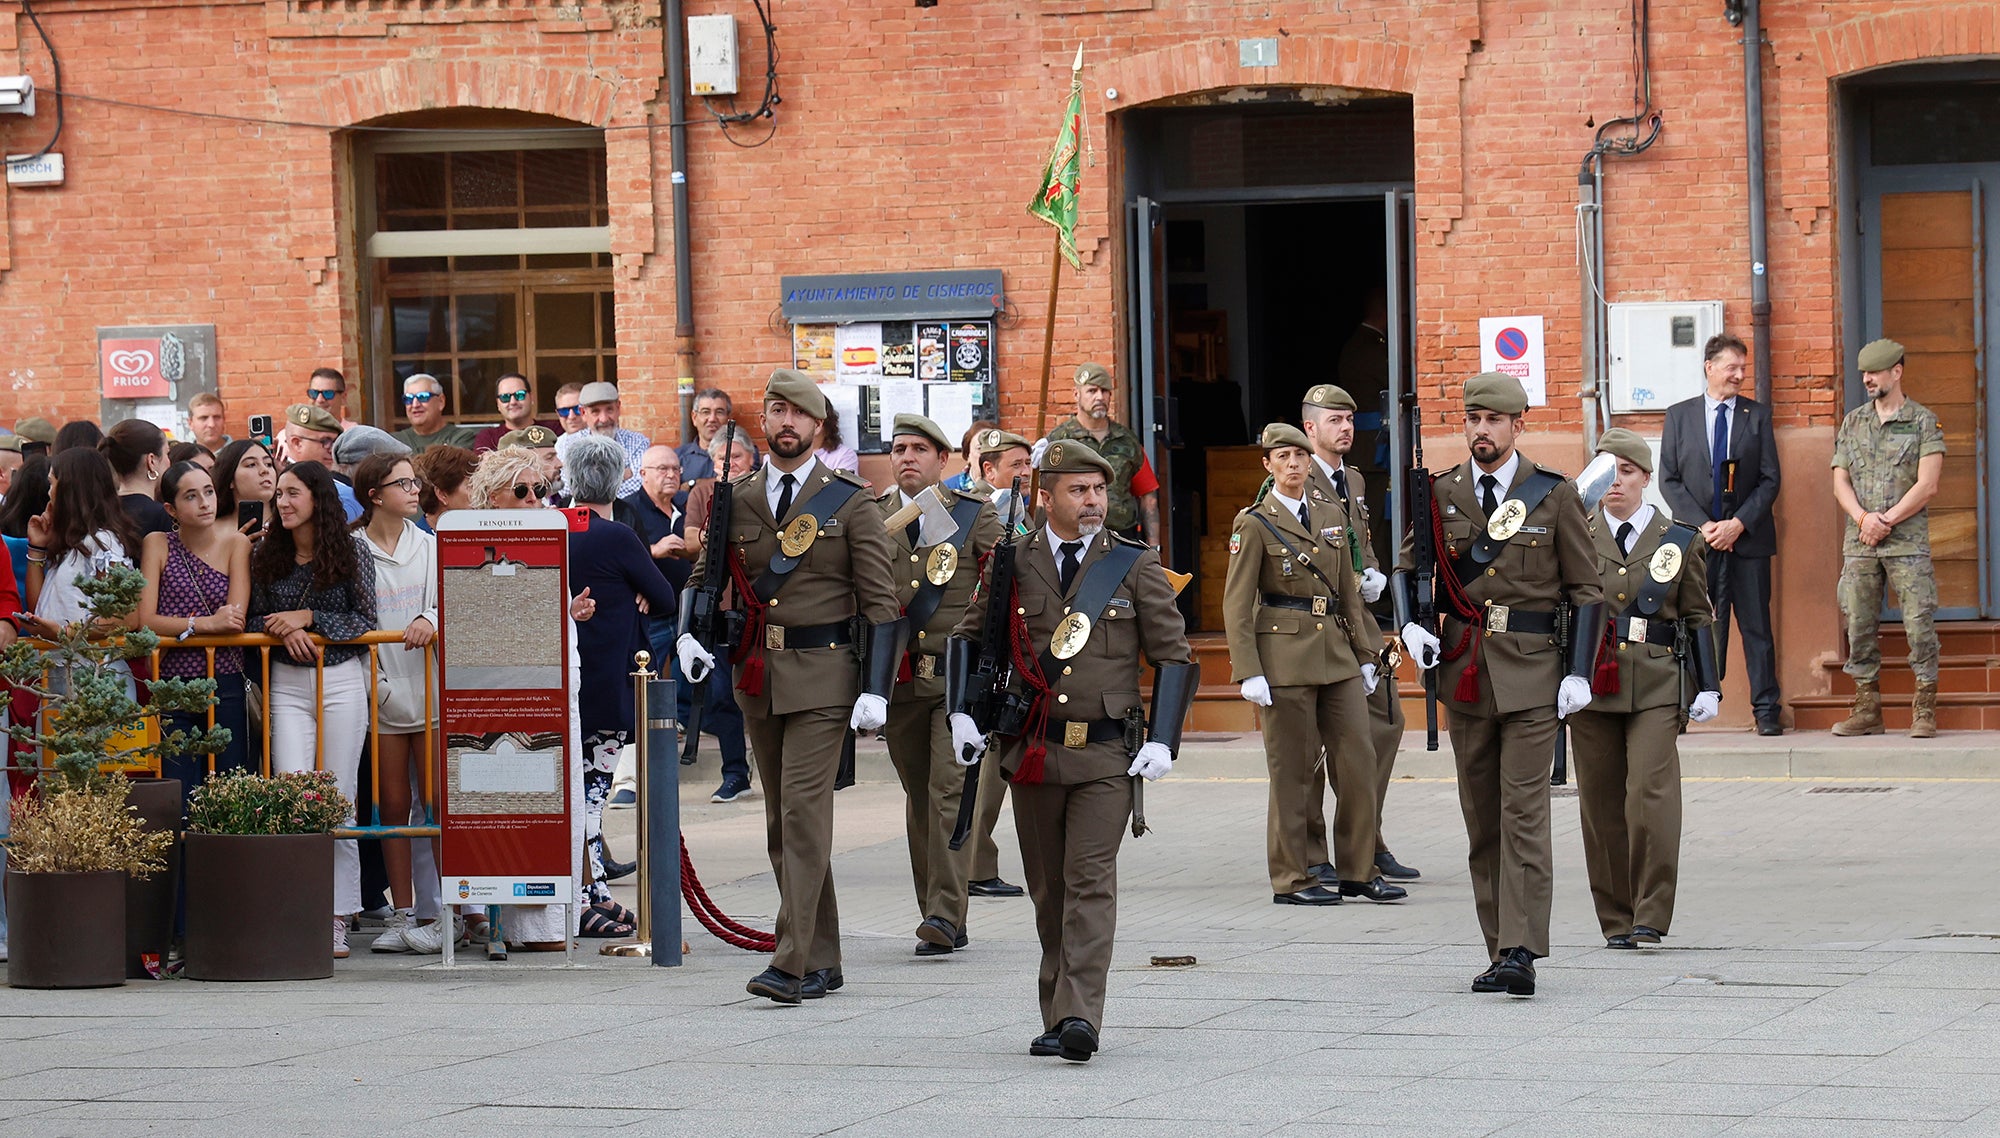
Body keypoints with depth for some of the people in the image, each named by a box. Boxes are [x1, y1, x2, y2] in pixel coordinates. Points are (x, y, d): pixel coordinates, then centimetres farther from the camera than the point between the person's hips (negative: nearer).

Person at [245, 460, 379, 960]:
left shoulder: (352, 549, 2)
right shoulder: (268, 556, 8)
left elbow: (365, 621, -2)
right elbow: (253, 621, 11)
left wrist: (308, 618, -11)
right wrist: (285, 632, -10)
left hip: (341, 682, -2)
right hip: (286, 686, 2)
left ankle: (337, 921, 6)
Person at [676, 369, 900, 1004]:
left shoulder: (850, 504, -2)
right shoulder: (737, 502, 10)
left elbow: (880, 602, -3)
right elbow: (702, 576, 18)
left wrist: (876, 690, -10)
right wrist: (687, 635, -2)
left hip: (823, 676, -5)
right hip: (758, 676, 5)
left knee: (805, 813, -14)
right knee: (781, 822, 8)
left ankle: (792, 964, -18)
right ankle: (822, 962, 16)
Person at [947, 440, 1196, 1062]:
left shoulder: (1136, 566, 2)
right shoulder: (1011, 565, 6)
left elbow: (1174, 656, 5)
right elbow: (968, 636, 18)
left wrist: (1162, 740, -6)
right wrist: (960, 714, 5)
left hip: (1108, 756, -2)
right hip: (1033, 751, 2)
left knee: (1091, 881, -12)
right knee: (1047, 889, 7)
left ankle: (1078, 1018, -19)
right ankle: (1056, 1018, 15)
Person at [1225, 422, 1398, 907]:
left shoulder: (1332, 514, 13)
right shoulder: (1254, 523, -3)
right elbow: (1237, 605, -5)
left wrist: (1366, 655, 13)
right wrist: (1249, 673, -13)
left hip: (1337, 654, 5)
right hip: (1284, 656, -5)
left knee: (1359, 761, 1)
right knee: (1295, 771, -1)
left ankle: (1358, 870, 11)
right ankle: (1293, 878, 7)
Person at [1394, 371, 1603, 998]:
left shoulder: (1555, 495, 0)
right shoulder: (1439, 495, 7)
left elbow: (1586, 588, 3)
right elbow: (1409, 566, 20)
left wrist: (1579, 672, -5)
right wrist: (1409, 625, 0)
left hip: (1532, 675, -4)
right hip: (1464, 675, 4)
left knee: (1524, 814, -10)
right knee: (1482, 821, 7)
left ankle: (1520, 953, -15)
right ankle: (1499, 950, 13)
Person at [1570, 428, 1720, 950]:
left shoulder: (1679, 541, 7)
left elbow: (1697, 616, 12)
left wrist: (1707, 687, 7)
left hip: (1657, 687, -2)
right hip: (1592, 686, 2)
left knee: (1651, 794, -15)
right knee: (1601, 804, 3)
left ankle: (1651, 916, -10)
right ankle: (1616, 920, 12)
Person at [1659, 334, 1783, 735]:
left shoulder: (1757, 416, 7)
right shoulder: (1679, 416, 7)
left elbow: (1770, 480, 3)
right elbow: (1669, 480, 4)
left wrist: (1739, 524, -9)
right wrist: (1703, 525, -8)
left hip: (1748, 538, 0)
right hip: (1697, 538, 0)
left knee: (1756, 626, 2)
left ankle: (1766, 711, 4)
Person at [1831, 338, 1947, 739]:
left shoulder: (1923, 422, 0)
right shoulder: (1852, 423, 13)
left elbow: (1927, 486, -7)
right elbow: (1840, 482, 10)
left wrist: (1886, 520, -11)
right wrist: (1864, 518, -8)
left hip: (1907, 538, -4)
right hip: (1859, 540, 4)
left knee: (1919, 622, -8)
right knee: (1858, 624, 4)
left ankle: (1925, 711, -3)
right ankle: (1867, 709, 10)